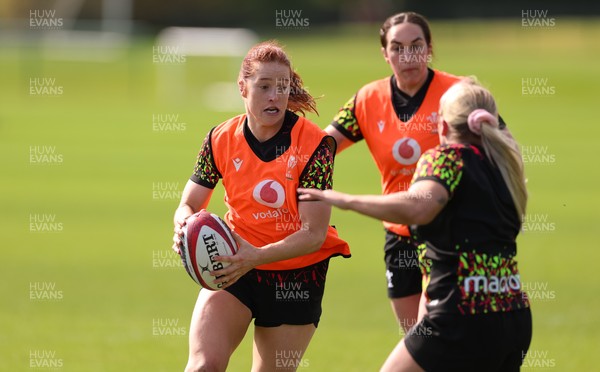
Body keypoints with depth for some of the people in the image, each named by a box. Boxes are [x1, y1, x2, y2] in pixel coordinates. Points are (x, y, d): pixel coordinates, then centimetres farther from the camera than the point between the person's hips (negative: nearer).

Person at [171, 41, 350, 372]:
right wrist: (185, 227, -25)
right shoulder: (221, 139, -6)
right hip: (233, 265, 1)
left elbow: (314, 234, -20)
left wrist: (257, 256, -34)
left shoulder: (315, 144, -16)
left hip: (297, 274, -1)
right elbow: (188, 205, 0)